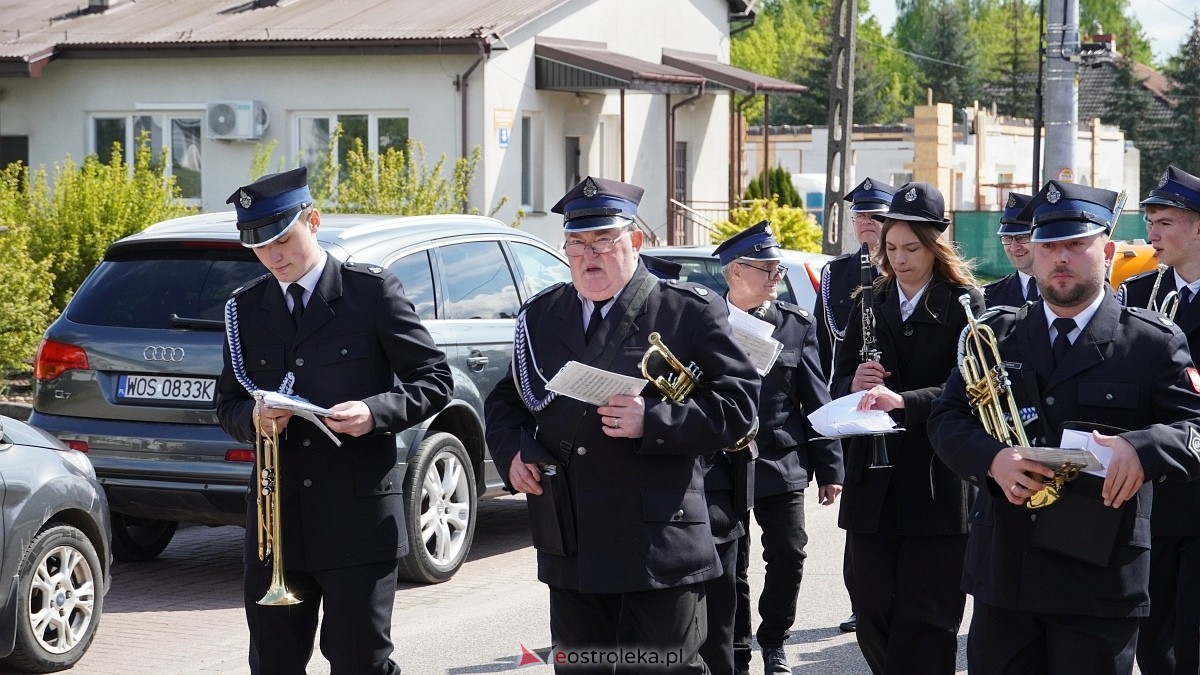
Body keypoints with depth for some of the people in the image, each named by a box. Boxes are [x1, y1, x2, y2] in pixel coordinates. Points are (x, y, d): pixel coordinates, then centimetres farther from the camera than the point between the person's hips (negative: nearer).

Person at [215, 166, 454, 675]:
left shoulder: (372, 291, -2)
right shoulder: (246, 309, 11)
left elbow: (433, 380, 0)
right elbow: (227, 403, 16)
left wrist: (376, 412, -19)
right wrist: (252, 417, -8)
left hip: (358, 517, -4)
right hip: (276, 518, 4)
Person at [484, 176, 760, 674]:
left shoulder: (689, 311, -2)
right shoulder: (540, 316, 14)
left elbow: (738, 404, -7)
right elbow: (506, 400, 23)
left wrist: (653, 421, -20)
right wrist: (512, 452, 2)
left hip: (659, 547, -5)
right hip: (569, 547, 5)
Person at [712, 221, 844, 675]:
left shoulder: (797, 324, 3)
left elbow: (816, 400, 2)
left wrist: (829, 467, 0)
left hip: (782, 464, 1)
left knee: (788, 556, -2)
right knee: (730, 566, 6)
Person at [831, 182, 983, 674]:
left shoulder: (964, 304, -3)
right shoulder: (870, 305, 12)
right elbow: (839, 383, 13)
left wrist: (902, 400, -30)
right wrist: (853, 385, -11)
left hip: (937, 484, -5)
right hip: (873, 483, 5)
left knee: (925, 622, -2)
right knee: (871, 615, 6)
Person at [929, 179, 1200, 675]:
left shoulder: (1153, 343, 1)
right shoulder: (996, 335, 11)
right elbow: (947, 419, 7)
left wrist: (1141, 447, -27)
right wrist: (992, 458, -15)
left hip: (1102, 574, -3)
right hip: (1003, 572, 3)